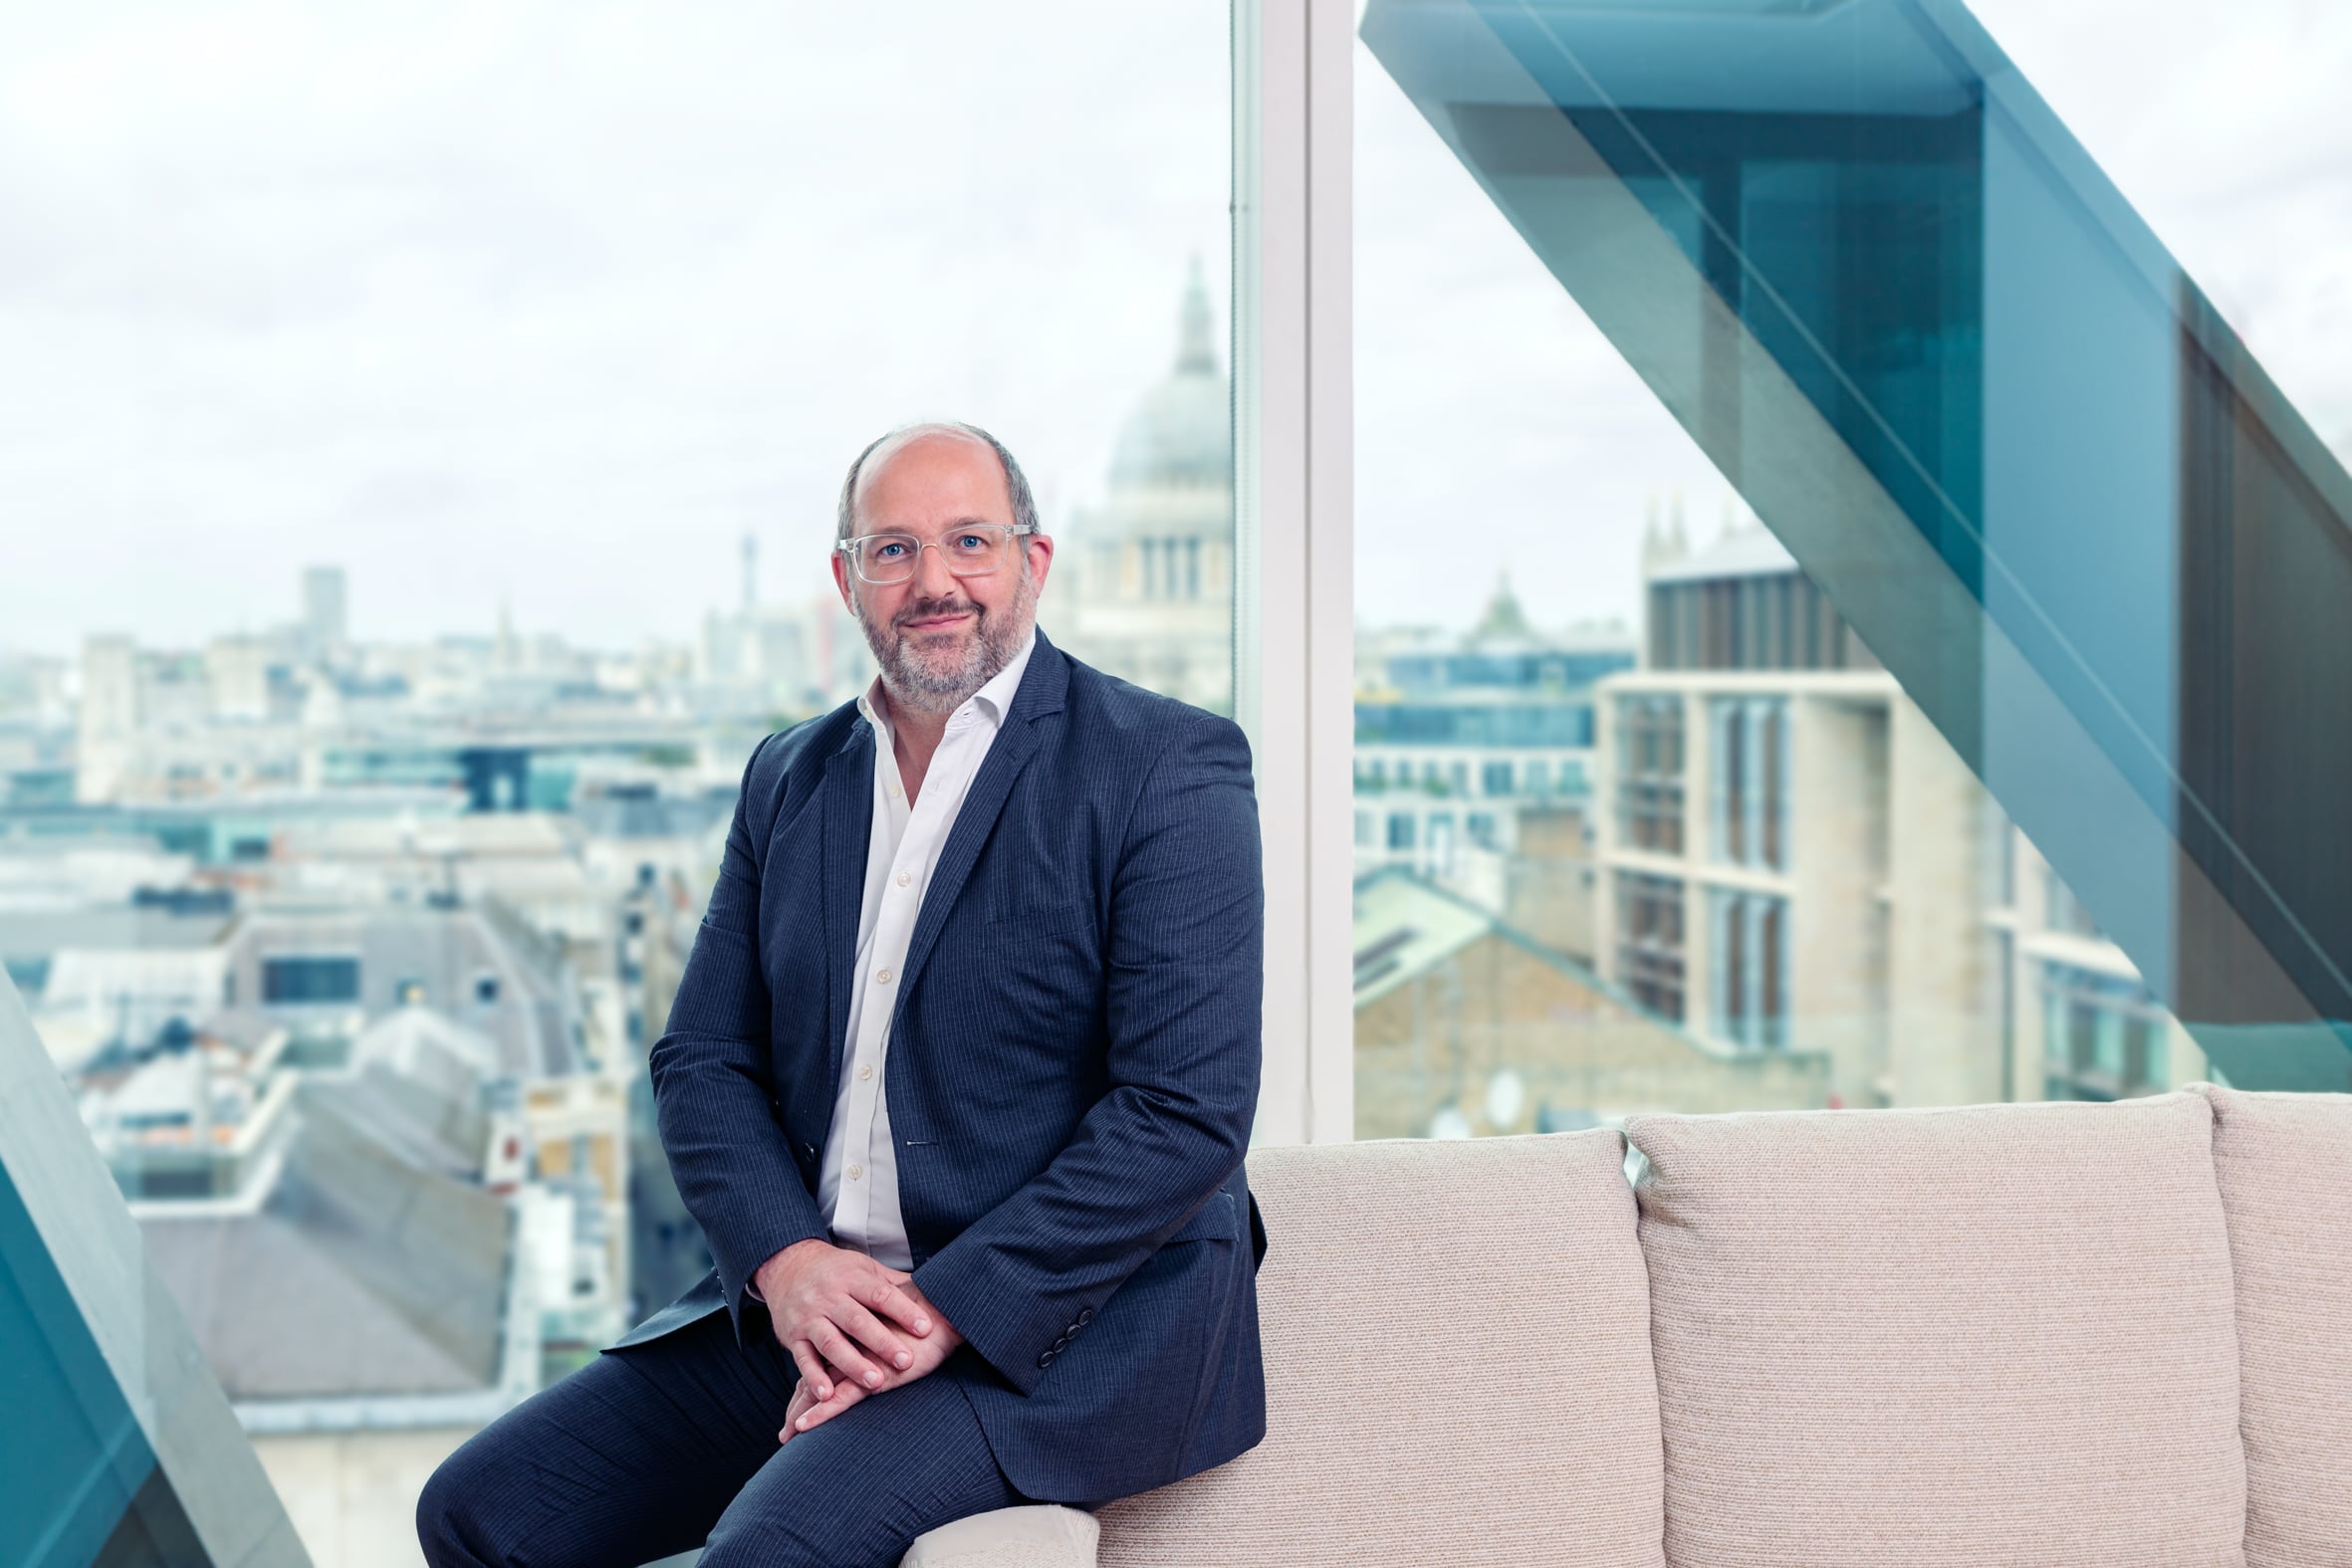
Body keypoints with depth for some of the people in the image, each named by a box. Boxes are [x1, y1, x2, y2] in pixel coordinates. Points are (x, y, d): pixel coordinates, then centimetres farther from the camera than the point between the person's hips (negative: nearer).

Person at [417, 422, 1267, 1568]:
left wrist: (946, 1308, -19)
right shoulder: (790, 779, 12)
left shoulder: (1168, 769, -8)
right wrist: (786, 1258, -9)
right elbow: (702, 1059, 11)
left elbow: (1189, 1111, -15)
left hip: (1066, 1323, -6)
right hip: (805, 1302, 6)